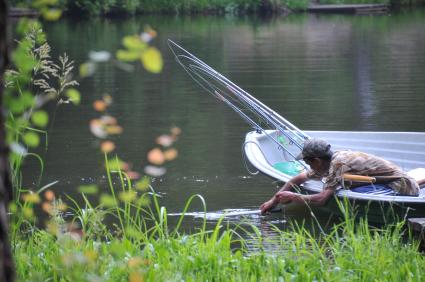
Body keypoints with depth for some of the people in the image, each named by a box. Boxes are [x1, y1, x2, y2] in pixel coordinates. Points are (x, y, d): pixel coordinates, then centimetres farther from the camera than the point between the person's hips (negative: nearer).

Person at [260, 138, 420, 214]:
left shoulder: (338, 164, -21)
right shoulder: (330, 163, 6)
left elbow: (322, 199, -27)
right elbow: (299, 178, 18)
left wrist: (292, 197, -14)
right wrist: (274, 200, 15)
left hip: (400, 187, -9)